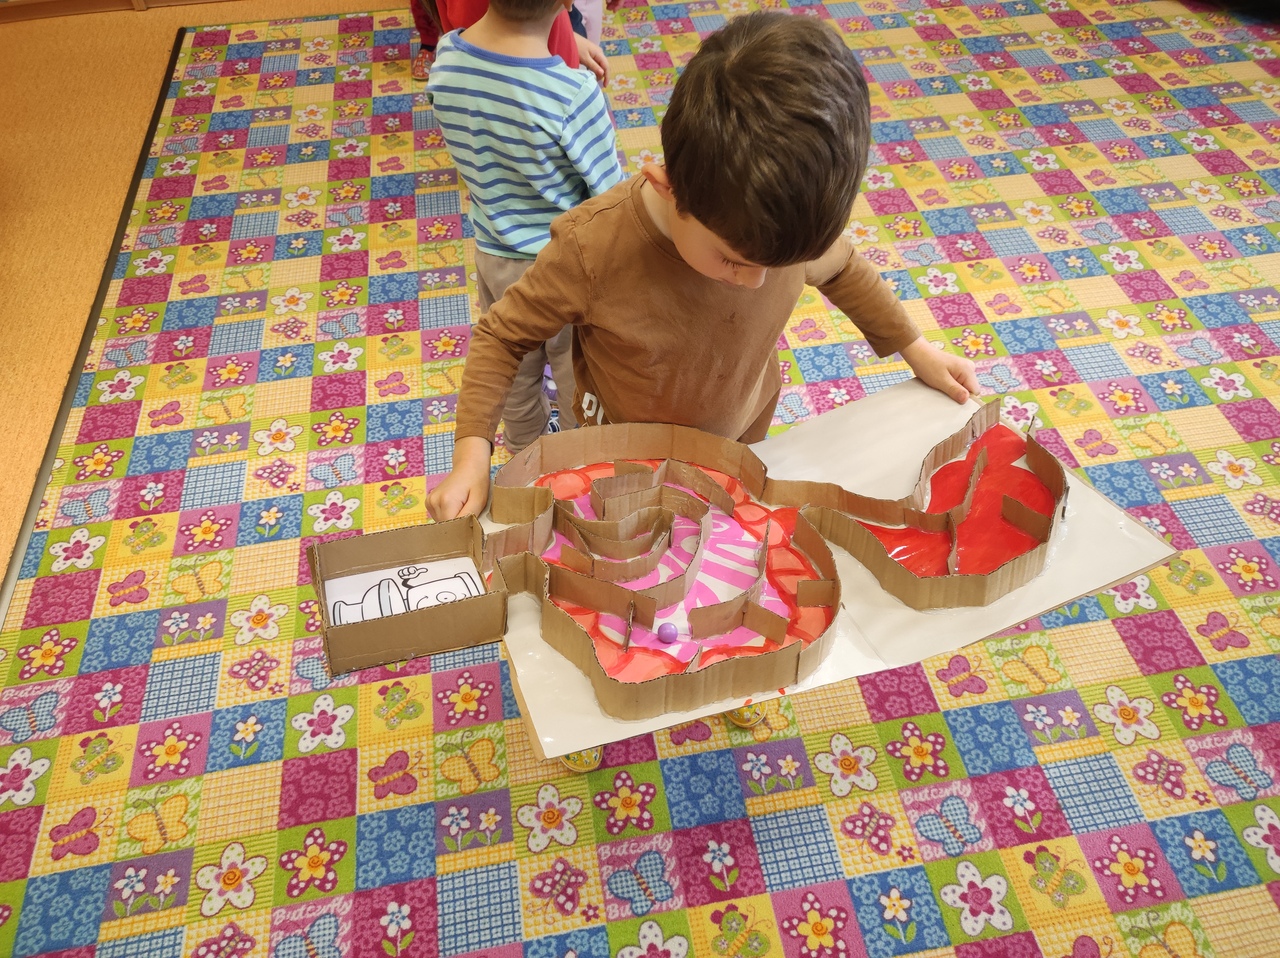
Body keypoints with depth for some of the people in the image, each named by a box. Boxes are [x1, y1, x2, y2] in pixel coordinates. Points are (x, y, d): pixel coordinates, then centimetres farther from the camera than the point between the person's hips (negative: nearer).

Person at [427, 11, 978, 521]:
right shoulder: (592, 248, -36)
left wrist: (915, 348, 7)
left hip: (743, 445, 3)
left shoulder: (789, 217, -25)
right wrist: (472, 455, -28)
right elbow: (503, 336, -19)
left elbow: (839, 268, 0)